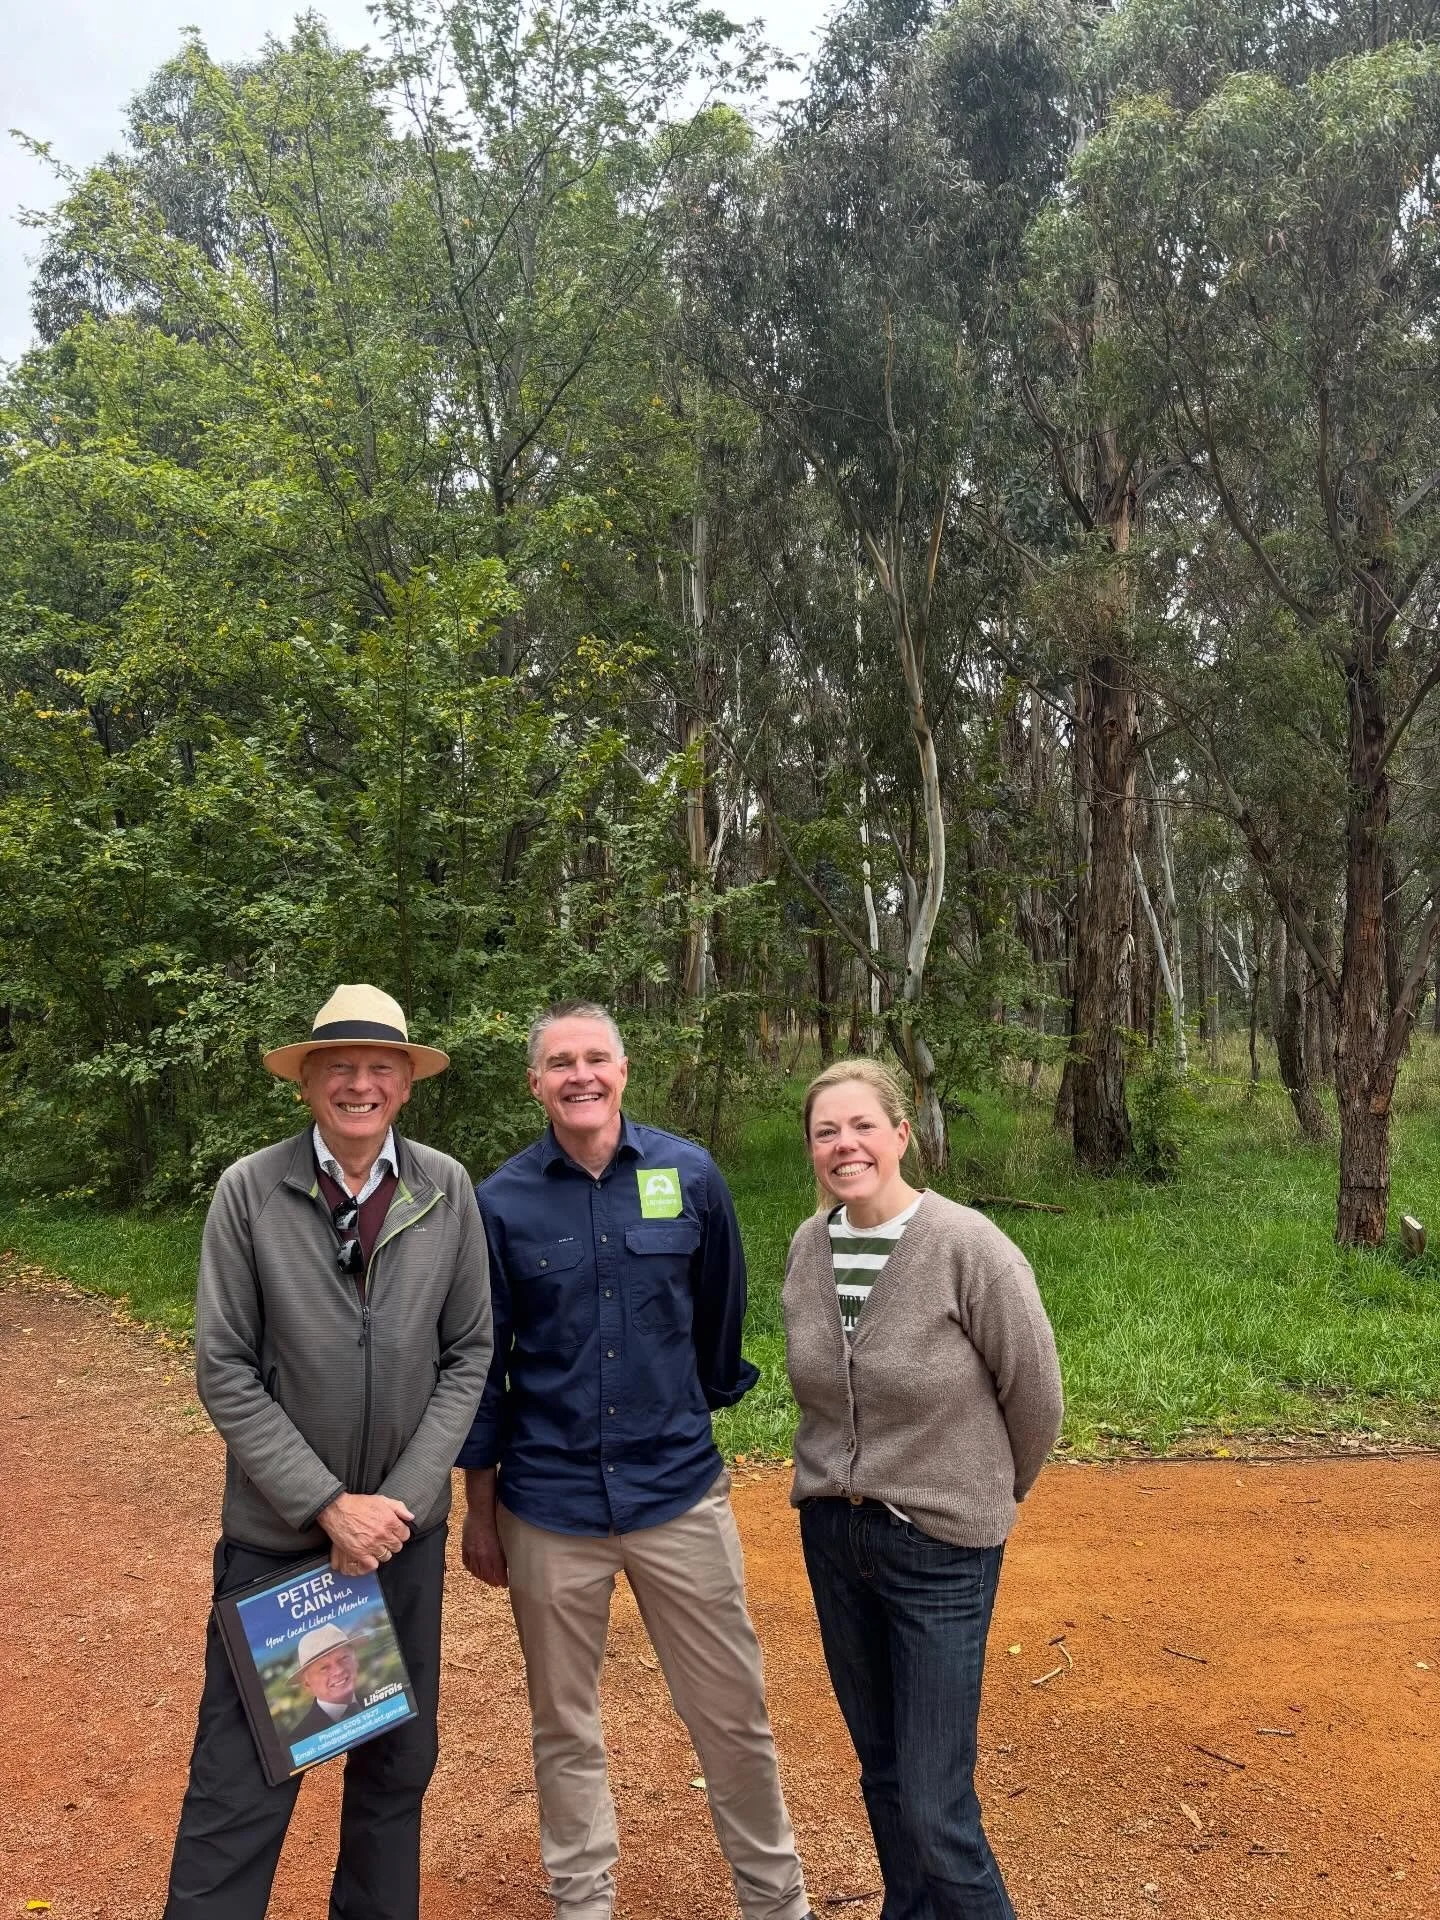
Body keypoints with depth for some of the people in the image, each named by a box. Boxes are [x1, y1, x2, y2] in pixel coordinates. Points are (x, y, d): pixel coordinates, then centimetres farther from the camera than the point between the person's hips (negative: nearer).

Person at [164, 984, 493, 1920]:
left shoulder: (447, 1190, -6)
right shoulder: (248, 1191, -12)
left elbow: (469, 1354, -1)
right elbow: (225, 1371, -10)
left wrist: (401, 1499, -9)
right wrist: (328, 1504, -13)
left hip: (406, 1527, 3)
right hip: (276, 1530, -2)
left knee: (398, 1762, 18)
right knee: (240, 1781, 4)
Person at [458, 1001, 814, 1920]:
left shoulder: (690, 1174, -5)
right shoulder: (501, 1202, -6)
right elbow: (479, 1366, 1)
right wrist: (479, 1511, 6)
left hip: (680, 1491, 1)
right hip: (549, 1506, 0)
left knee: (734, 1714, 10)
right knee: (564, 1724, 16)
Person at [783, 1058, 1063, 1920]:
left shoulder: (968, 1246, -19)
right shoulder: (808, 1248, -2)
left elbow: (1034, 1393, -7)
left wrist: (993, 1494, 6)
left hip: (941, 1544, -5)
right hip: (832, 1534, 5)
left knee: (935, 1806, -2)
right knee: (883, 1773, 18)